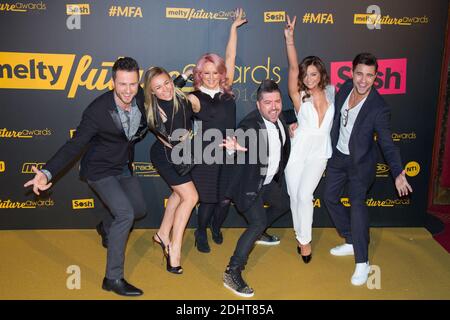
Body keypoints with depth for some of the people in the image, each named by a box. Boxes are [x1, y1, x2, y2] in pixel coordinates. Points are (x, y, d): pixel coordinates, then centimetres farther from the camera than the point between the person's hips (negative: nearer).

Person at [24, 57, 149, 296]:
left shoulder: (142, 97, -14)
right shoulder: (97, 110, -29)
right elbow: (74, 145, -28)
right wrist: (47, 173, -38)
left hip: (123, 167, 7)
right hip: (100, 170, -7)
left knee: (140, 209, 18)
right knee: (125, 214, -21)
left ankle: (106, 227, 51)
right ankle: (113, 278, -9)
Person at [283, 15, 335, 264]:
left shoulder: (331, 92, 1)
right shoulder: (299, 96, -6)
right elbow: (293, 69, -20)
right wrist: (290, 39, -30)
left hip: (319, 153, 0)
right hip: (297, 152, 0)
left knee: (304, 195, -12)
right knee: (294, 197, 6)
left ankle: (304, 240, 6)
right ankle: (301, 236, 28)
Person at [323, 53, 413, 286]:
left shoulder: (378, 108, -24)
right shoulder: (345, 88, -9)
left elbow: (387, 143, -19)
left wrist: (398, 174, -28)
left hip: (360, 161, -6)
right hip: (338, 155, 7)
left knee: (357, 203, -15)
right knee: (330, 197, 14)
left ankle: (362, 262, -3)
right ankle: (352, 242, 31)